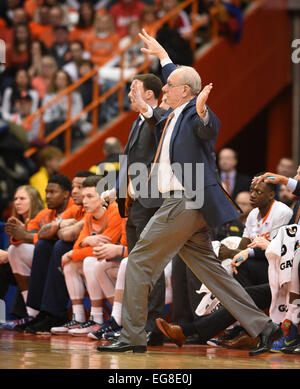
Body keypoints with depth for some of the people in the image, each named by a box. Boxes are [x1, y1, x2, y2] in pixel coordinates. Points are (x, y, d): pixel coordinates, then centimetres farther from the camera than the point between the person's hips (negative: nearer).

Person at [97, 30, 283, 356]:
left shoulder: (195, 112, -11)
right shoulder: (177, 114, 15)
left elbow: (206, 129, -35)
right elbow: (177, 76, 35)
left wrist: (202, 114, -54)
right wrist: (161, 54, 47)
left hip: (185, 203, -10)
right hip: (186, 205, 10)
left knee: (139, 262, -4)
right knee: (210, 271, 9)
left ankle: (132, 337, -1)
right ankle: (262, 326, 7)